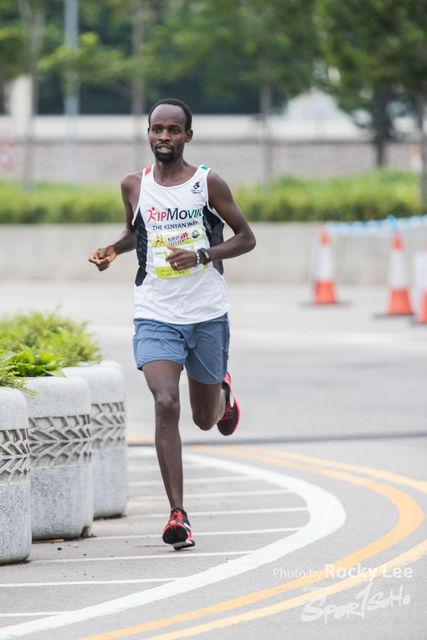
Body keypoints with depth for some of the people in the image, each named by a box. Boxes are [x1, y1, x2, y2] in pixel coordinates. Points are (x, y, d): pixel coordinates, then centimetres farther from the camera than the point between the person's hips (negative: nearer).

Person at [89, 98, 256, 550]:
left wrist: (202, 255, -16)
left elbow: (246, 238, 1)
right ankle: (178, 515, -19)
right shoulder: (134, 186, 3)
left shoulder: (208, 183, -5)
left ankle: (223, 392, 53)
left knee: (205, 419, 13)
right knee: (166, 403, -20)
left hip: (207, 316, 0)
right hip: (156, 317, 0)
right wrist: (112, 250, 1)